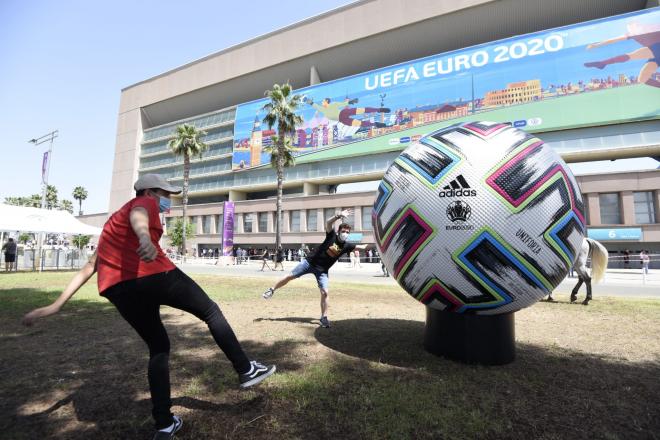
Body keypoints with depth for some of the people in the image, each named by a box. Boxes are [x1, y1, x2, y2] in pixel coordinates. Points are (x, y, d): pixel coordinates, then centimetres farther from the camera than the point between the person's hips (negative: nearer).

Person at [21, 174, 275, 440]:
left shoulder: (114, 219, 33)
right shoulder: (144, 202, 11)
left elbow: (89, 268, 27)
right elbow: (138, 217, -18)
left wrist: (57, 305, 25)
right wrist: (146, 238, -40)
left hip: (117, 290, 8)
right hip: (155, 276, -7)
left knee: (158, 348, 20)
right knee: (211, 312, 10)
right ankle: (246, 370, 13)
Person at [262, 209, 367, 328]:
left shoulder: (346, 246, -4)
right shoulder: (332, 235, -11)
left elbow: (362, 247, -4)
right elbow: (328, 223, -28)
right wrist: (339, 215, -42)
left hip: (322, 270, 2)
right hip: (310, 262, -1)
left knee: (324, 292, -9)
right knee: (290, 276, 3)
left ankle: (324, 317, 7)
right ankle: (272, 290, 26)